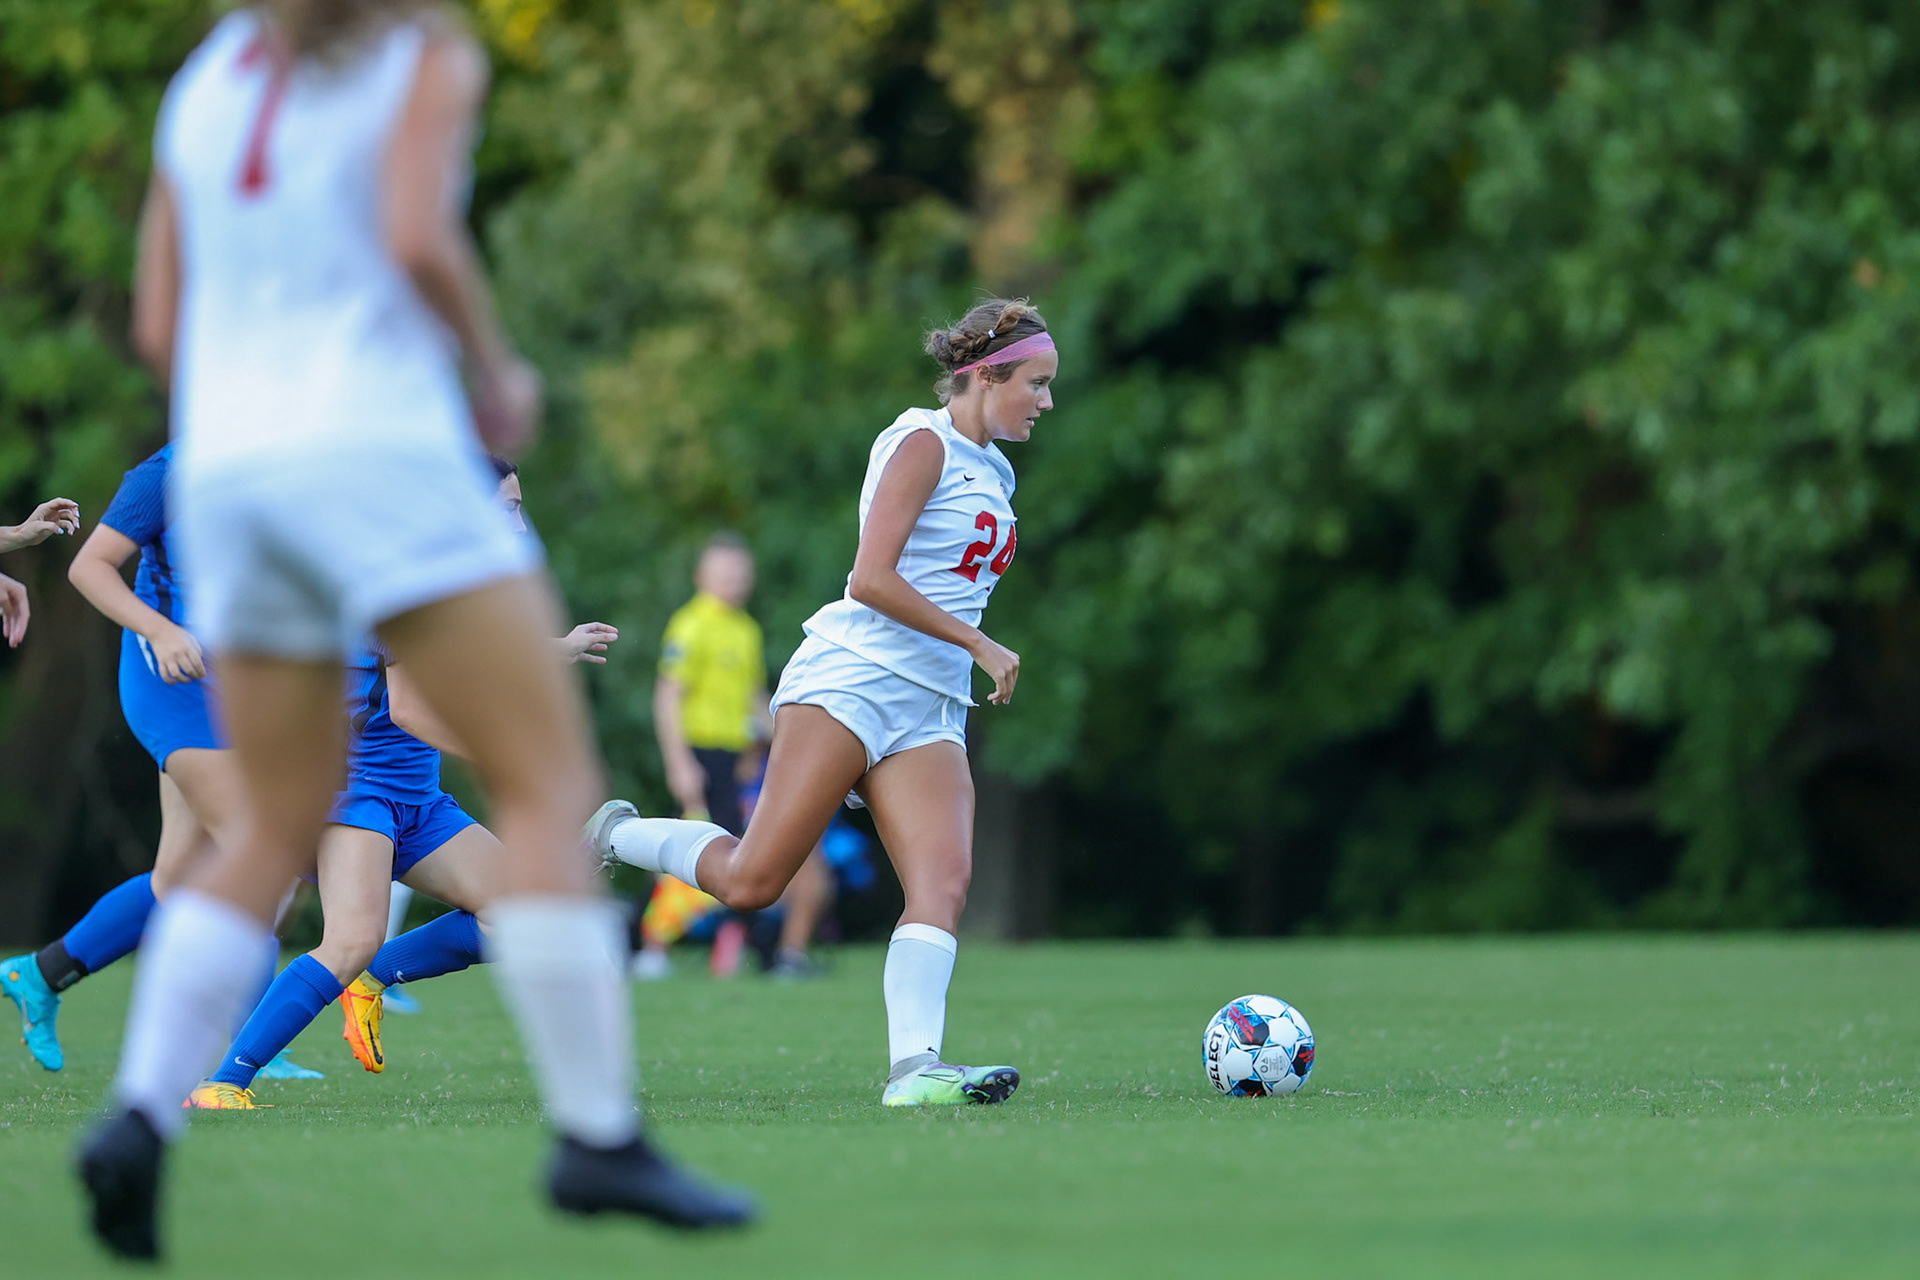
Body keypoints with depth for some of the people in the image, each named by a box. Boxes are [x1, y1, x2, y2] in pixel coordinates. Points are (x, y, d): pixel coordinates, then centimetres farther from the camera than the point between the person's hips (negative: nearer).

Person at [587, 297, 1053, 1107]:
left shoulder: (990, 471, 20)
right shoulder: (923, 445, -6)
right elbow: (871, 579, -15)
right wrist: (980, 646, -12)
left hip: (929, 714, 8)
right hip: (852, 680, -8)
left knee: (944, 881, -16)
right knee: (753, 881, -13)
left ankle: (914, 1067, -27)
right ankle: (616, 835, 12)